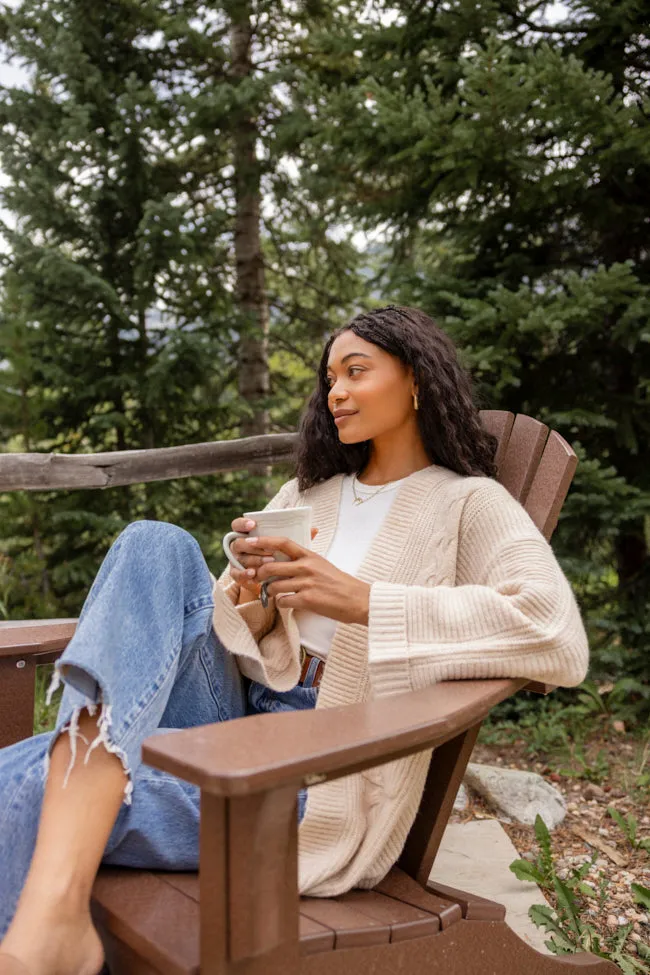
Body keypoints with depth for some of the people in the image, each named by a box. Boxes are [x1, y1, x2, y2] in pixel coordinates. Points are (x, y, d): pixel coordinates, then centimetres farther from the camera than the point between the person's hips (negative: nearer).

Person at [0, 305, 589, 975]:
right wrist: (253, 602, -9)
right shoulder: (305, 494, 20)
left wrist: (361, 600, -22)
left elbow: (559, 639, -20)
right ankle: (57, 903, -35)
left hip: (323, 770, -6)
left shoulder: (468, 504, 0)